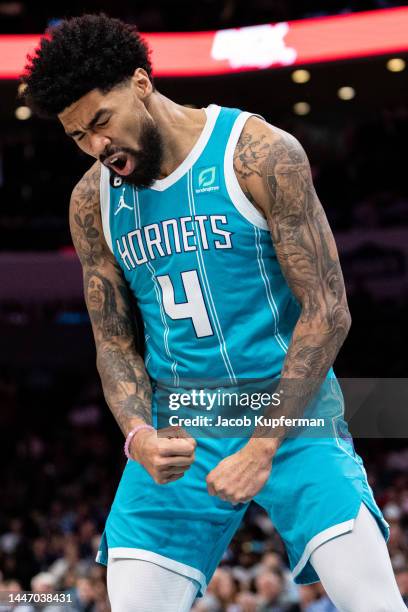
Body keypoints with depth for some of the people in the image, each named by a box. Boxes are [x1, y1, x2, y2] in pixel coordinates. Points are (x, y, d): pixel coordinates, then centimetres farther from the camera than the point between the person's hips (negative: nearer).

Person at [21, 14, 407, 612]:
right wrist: (139, 435, -13)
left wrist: (263, 447, -16)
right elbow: (114, 342, 8)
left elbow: (327, 312, -12)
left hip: (290, 413, -3)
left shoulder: (262, 155, -12)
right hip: (177, 431, 4)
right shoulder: (92, 202, 2)